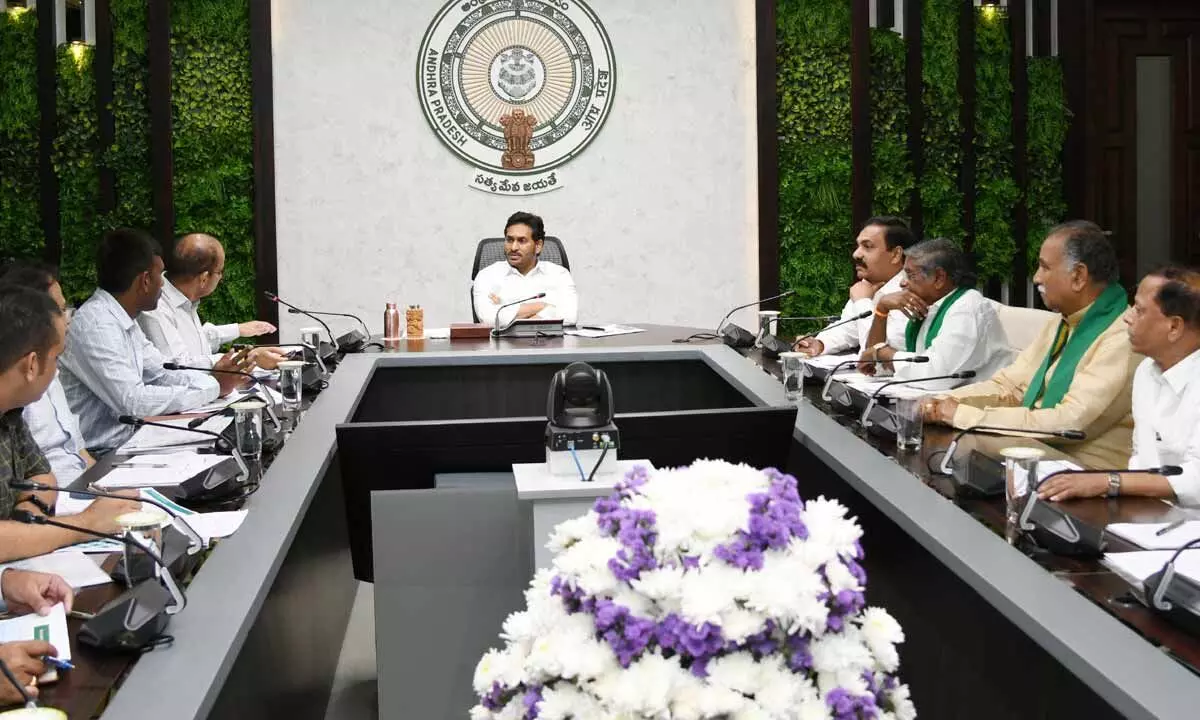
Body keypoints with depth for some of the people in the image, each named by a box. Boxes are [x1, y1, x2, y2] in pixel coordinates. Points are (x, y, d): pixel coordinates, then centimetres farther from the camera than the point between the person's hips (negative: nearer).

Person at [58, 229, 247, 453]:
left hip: (124, 441, 9)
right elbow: (133, 401, -24)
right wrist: (213, 388, -19)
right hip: (97, 457, -9)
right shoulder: (95, 325, -19)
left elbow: (160, 374, 12)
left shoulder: (124, 320, 10)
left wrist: (212, 378, -6)